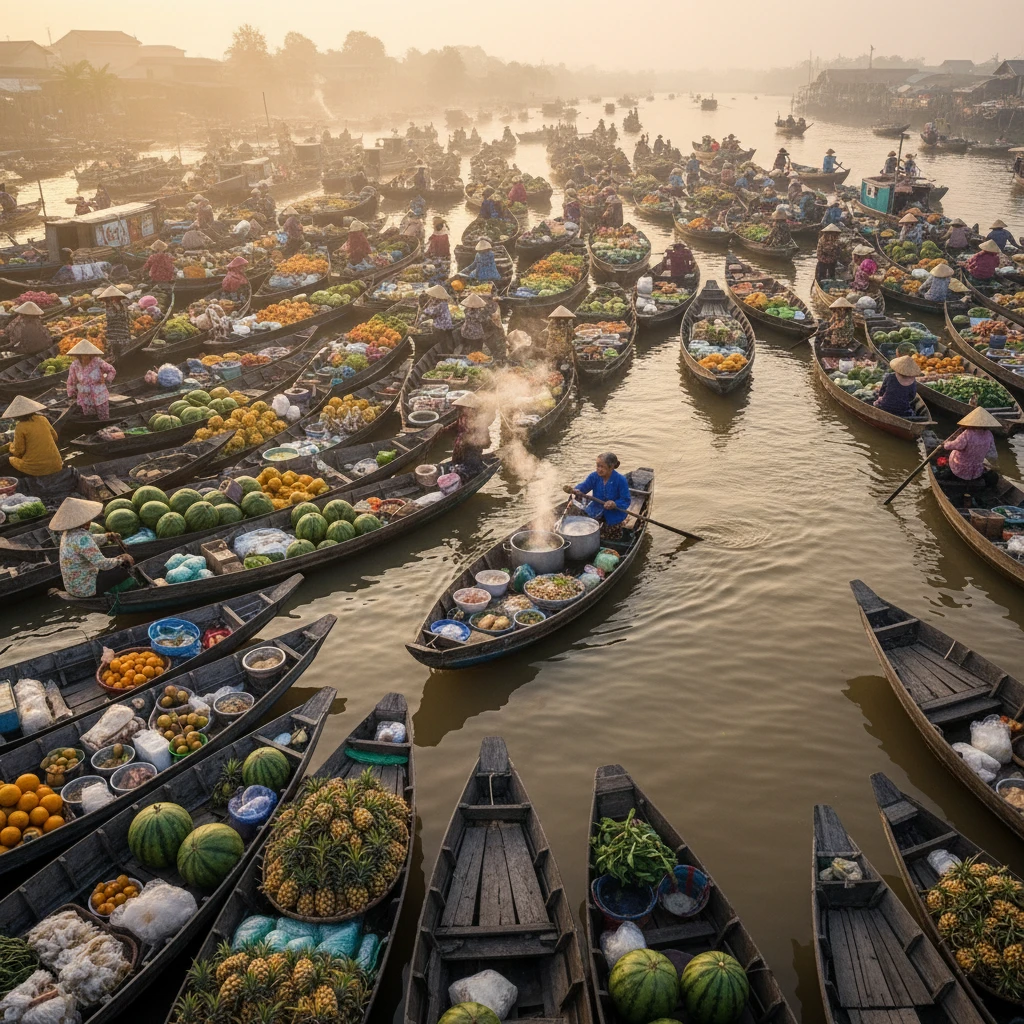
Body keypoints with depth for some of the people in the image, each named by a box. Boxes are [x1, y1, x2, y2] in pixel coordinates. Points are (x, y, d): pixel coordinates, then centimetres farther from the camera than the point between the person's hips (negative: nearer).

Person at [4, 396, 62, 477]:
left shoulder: (20, 427, -12)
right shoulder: (43, 419, 2)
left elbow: (18, 451, -7)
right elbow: (55, 437, 13)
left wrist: (12, 445, 14)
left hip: (34, 469, -5)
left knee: (11, 460, 22)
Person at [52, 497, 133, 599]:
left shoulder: (69, 532, -1)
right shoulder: (81, 538, -29)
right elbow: (102, 564, -31)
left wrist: (106, 537, 7)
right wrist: (121, 559, -16)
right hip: (86, 588, -9)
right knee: (126, 568, 0)